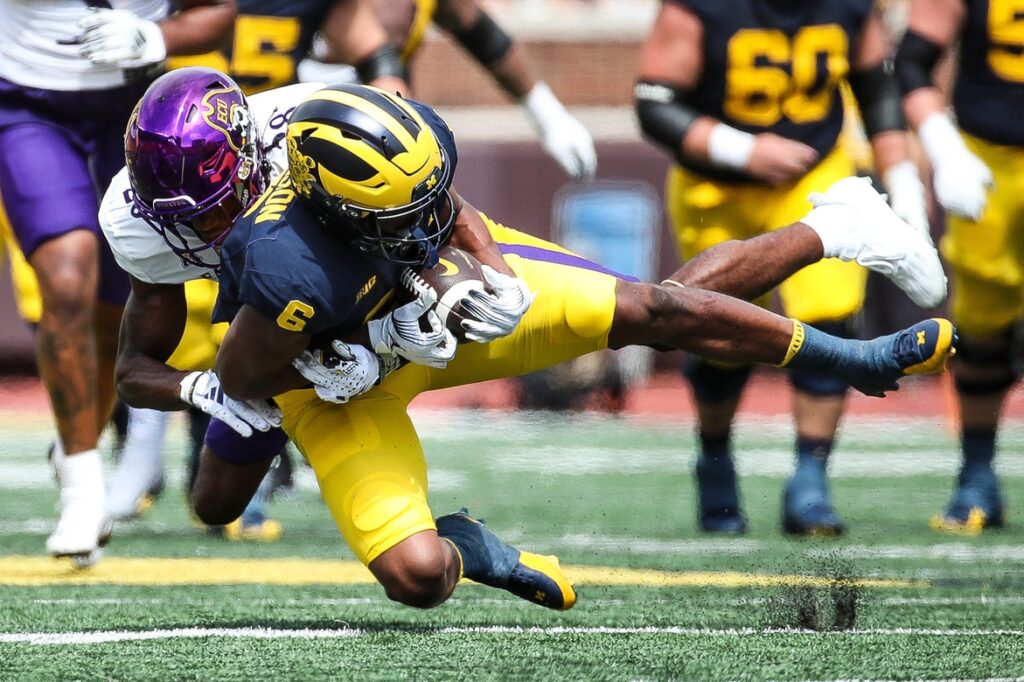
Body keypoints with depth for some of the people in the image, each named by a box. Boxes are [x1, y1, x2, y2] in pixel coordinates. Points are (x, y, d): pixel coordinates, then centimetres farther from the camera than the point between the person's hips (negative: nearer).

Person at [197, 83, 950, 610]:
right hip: (336, 378, -4)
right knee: (415, 575, -21)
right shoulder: (290, 275, -46)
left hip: (438, 292, 4)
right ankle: (465, 549, 17)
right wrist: (363, 366, -28)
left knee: (660, 309, -2)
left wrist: (493, 275, -21)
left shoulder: (391, 150, -30)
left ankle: (829, 230, 21)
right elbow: (241, 377, -25)